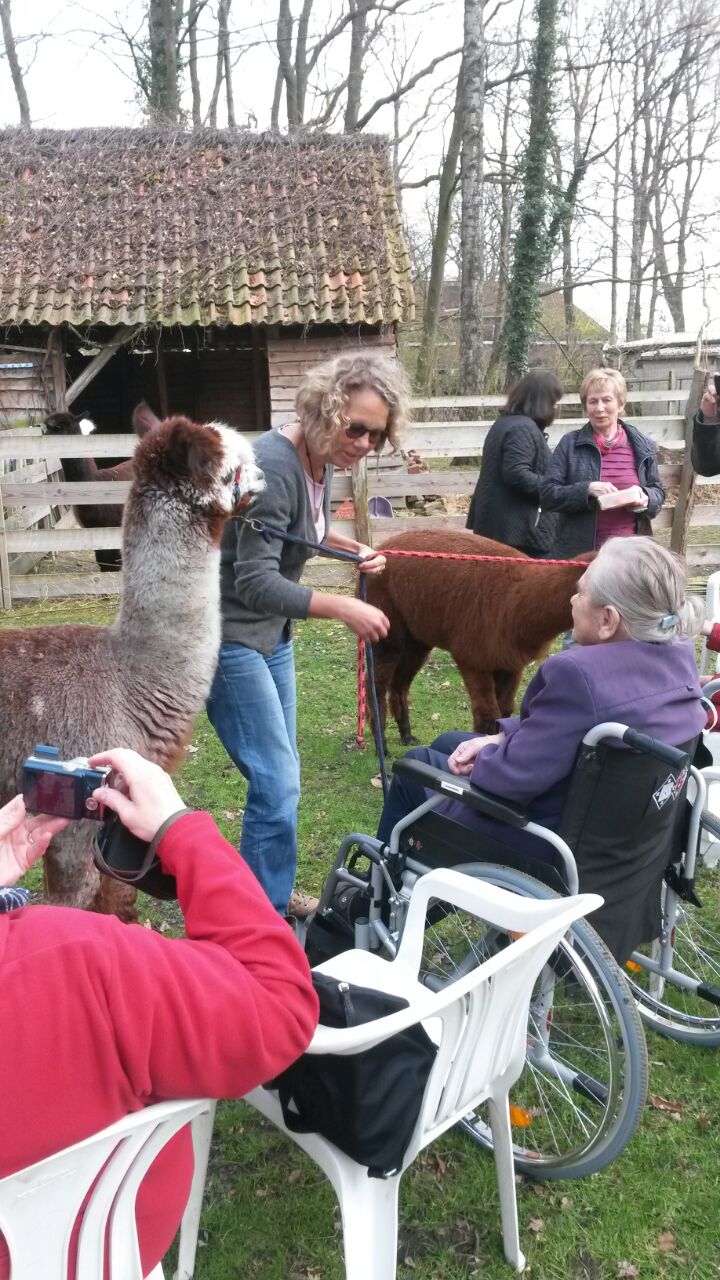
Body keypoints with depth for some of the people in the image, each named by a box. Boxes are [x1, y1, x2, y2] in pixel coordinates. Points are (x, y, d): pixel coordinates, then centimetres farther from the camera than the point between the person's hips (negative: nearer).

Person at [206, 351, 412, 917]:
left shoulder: (321, 460, 0)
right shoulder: (274, 466, -26)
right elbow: (255, 582, -31)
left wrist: (353, 547, 4)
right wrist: (342, 608, -38)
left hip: (271, 631, 9)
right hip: (228, 633, -9)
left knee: (280, 773, 17)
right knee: (278, 781, -8)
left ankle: (272, 892, 34)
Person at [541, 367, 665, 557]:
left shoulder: (642, 447, 8)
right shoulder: (570, 445, 1)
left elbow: (657, 491, 17)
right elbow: (547, 494, -4)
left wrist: (646, 498, -7)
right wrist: (587, 489, -19)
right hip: (579, 552, -2)